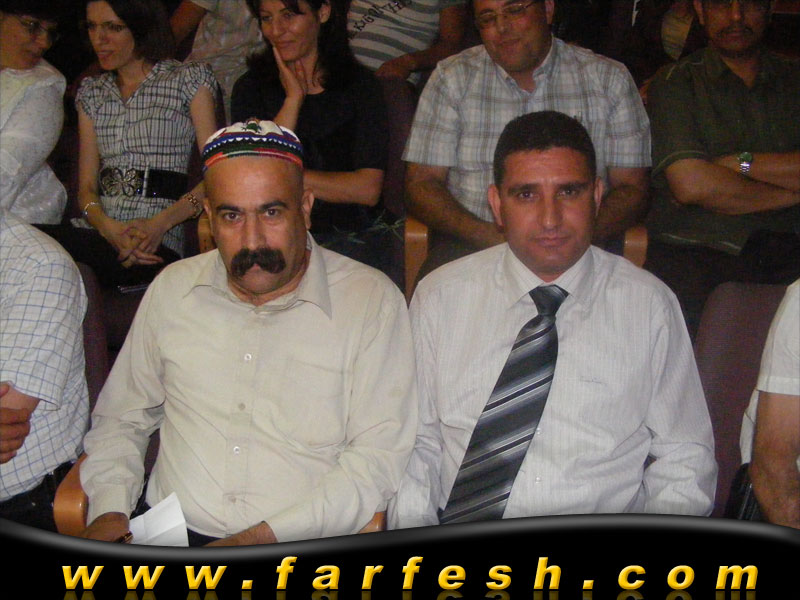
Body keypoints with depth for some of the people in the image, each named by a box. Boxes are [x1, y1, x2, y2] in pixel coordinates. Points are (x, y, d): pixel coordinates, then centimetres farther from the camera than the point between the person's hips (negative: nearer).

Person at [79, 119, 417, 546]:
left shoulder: (372, 301, -1)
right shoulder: (172, 289, 12)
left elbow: (380, 454, -5)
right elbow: (120, 418, 21)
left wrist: (264, 537, -13)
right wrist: (110, 510, 3)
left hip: (304, 543, -1)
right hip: (171, 537, 2)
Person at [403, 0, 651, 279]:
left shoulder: (609, 79, 9)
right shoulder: (452, 78, 9)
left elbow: (632, 190, 5)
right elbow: (421, 185, 3)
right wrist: (493, 238, -14)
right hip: (471, 246, 0)